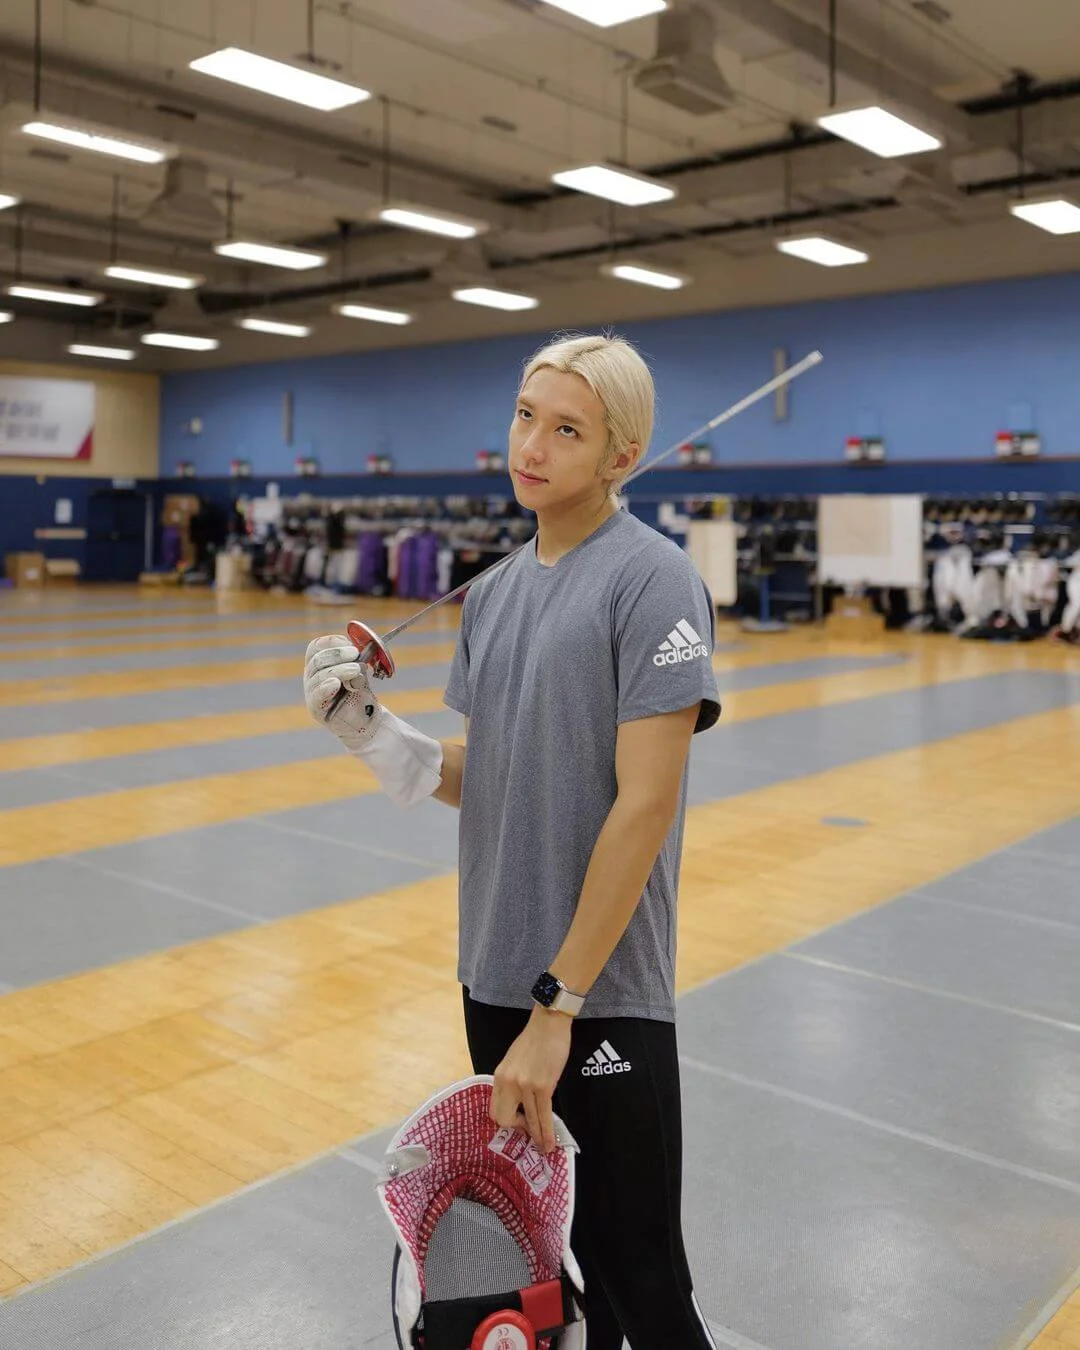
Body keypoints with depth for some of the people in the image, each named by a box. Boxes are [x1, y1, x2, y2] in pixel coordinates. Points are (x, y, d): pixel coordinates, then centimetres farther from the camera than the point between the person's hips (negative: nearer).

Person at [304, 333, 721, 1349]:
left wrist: (557, 1006, -18)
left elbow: (645, 803, -18)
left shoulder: (651, 580, -13)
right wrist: (367, 727, -4)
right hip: (493, 977, 7)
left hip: (601, 995, -6)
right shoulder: (492, 592, 8)